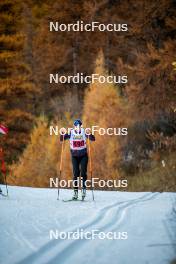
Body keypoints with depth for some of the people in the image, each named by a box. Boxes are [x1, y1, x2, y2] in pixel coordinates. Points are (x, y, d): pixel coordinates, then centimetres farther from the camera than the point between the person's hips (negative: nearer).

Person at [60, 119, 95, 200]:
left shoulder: (84, 132, -10)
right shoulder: (71, 133, -10)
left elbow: (93, 139, -16)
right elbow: (61, 139, -11)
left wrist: (89, 134, -35)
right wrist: (62, 134, -31)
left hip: (83, 156, 0)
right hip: (74, 156, 0)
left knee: (83, 172, -11)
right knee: (76, 174, -3)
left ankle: (84, 188, 0)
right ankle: (75, 192, 0)